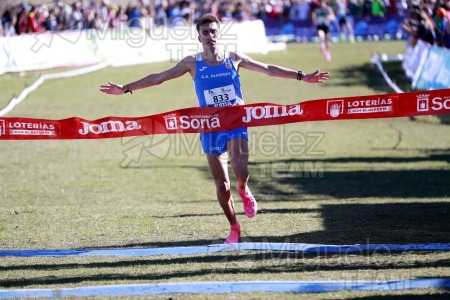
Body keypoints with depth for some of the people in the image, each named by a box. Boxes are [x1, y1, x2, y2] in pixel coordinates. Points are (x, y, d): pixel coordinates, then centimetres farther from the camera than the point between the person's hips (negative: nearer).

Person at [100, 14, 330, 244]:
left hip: (236, 123, -1)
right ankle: (234, 228, 20)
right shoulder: (192, 63, -2)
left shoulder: (234, 58, 0)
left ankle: (244, 190, 10)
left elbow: (268, 69, 7)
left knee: (240, 170, -25)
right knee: (221, 184, 2)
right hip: (210, 128, 1)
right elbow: (158, 78, 1)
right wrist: (125, 89, -1)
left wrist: (302, 77, 5)